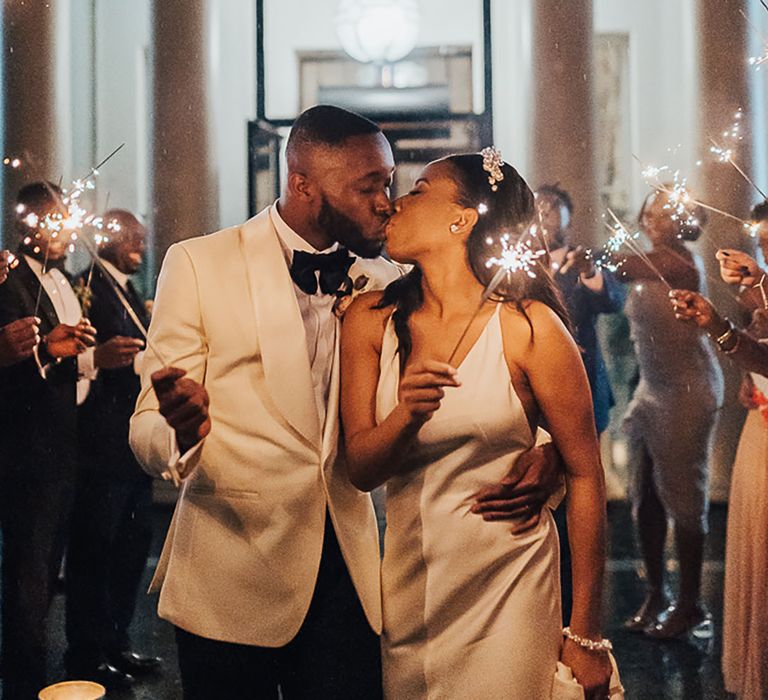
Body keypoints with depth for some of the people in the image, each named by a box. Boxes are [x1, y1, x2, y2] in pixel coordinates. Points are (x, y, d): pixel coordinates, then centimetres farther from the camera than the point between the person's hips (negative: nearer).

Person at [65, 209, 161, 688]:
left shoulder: (131, 295, 21)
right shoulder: (87, 286, -7)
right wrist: (98, 358, -33)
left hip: (137, 438, 9)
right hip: (103, 440, -9)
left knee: (133, 544, 12)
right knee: (94, 546, -1)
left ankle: (115, 643, 24)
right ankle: (87, 654, 10)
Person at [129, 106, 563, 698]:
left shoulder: (382, 281, 6)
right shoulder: (199, 264, -6)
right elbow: (148, 432, -8)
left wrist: (542, 448, -14)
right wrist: (182, 431, -33)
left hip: (345, 572, 3)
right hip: (231, 571, -3)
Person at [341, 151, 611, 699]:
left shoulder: (529, 326, -12)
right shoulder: (372, 321, -1)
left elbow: (585, 474, -9)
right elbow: (360, 470, -3)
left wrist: (586, 635, -6)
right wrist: (406, 416, -25)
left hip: (507, 593, -3)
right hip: (406, 588, 4)